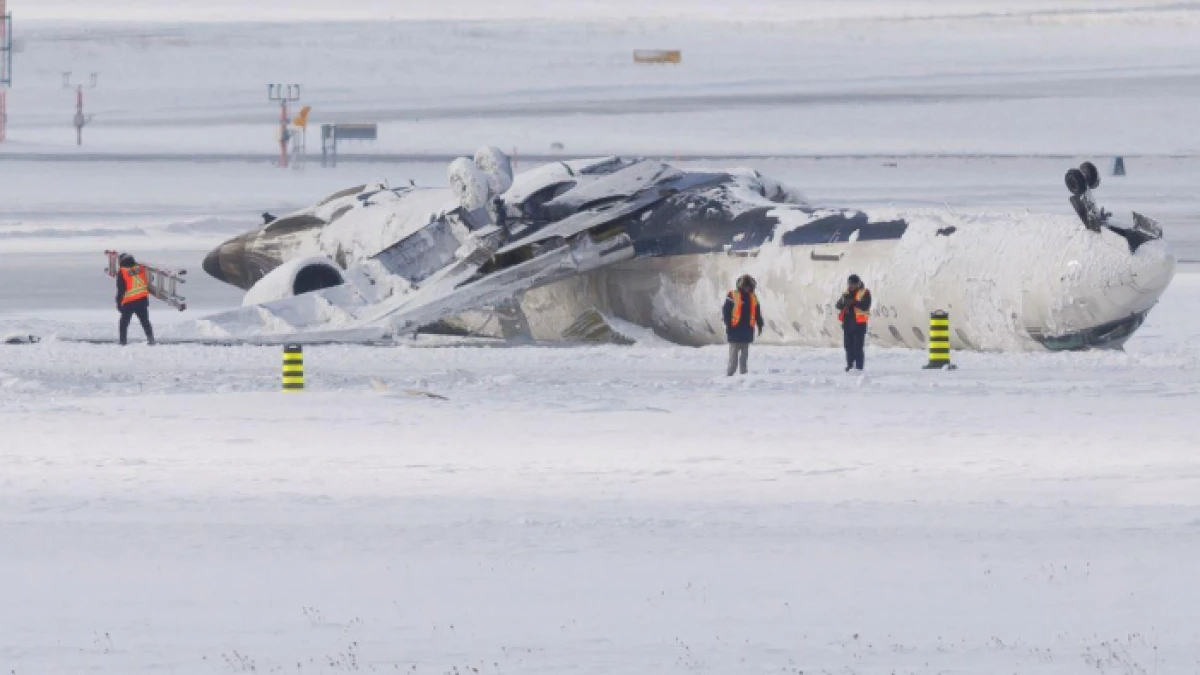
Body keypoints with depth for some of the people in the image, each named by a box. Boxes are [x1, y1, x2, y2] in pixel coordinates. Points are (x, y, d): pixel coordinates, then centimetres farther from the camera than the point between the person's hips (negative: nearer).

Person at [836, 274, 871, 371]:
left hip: (859, 323, -6)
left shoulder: (864, 293, -2)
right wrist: (844, 301, -16)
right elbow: (839, 305, 7)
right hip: (848, 322, 6)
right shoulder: (847, 293, 14)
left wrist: (854, 302, -28)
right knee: (848, 345, 8)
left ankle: (859, 366, -6)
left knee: (858, 346, -8)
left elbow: (865, 306, -16)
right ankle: (850, 364, 18)